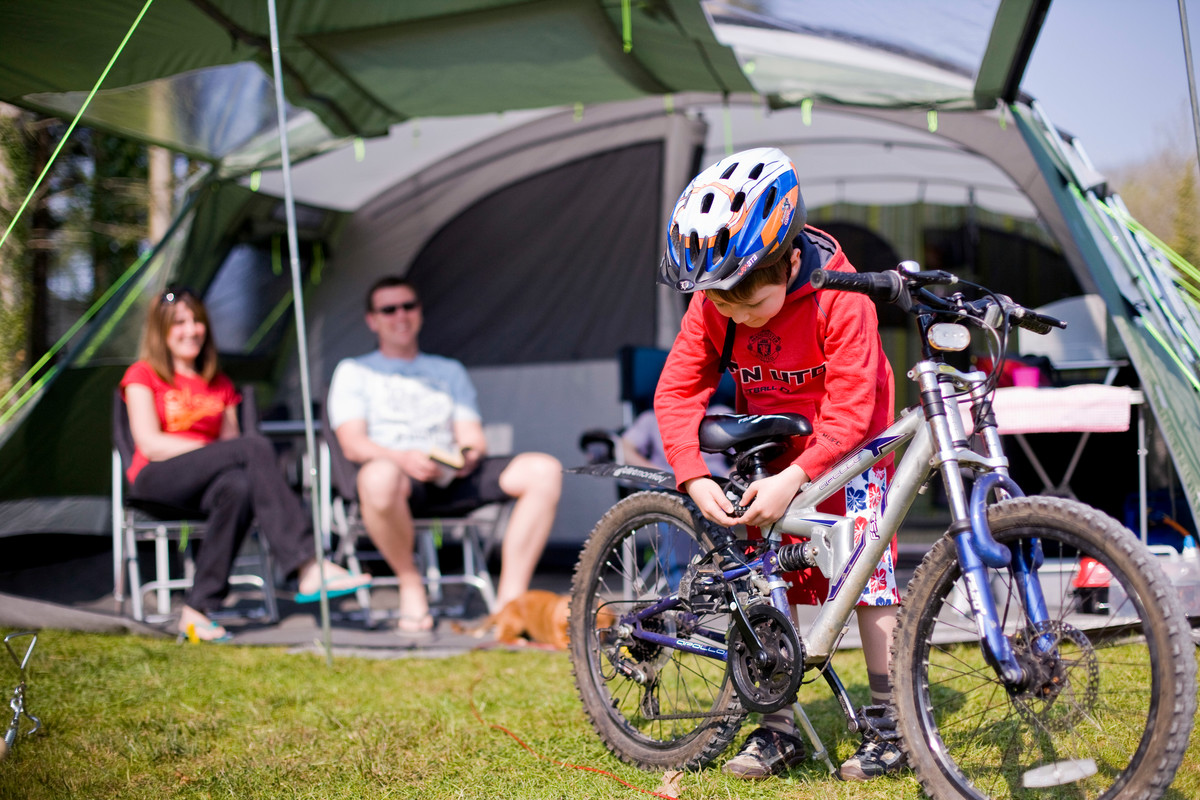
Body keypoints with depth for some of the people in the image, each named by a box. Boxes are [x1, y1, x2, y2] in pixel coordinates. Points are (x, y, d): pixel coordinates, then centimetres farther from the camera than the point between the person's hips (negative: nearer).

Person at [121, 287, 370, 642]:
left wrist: (233, 452, -11)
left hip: (204, 482, 4)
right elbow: (151, 444, -4)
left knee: (237, 486, -38)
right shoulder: (142, 376, 9)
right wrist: (212, 451, -14)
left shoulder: (219, 385, 23)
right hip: (156, 480, -4)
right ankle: (308, 566, -44)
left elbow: (230, 441, 14)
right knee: (256, 447, -32)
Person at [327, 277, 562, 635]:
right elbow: (353, 444, 2)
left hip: (453, 479, 4)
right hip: (399, 474, -4)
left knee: (544, 471, -21)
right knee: (379, 477, -43)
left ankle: (510, 600, -22)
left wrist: (470, 452, -8)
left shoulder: (450, 371, 30)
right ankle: (410, 583, -17)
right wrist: (402, 458, -19)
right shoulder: (354, 372, 18)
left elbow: (471, 436, 18)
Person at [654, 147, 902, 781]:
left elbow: (851, 406, -27)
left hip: (846, 452, -4)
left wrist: (794, 478, -35)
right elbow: (677, 390, -10)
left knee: (868, 579, -8)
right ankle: (778, 728, 12)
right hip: (770, 459, 4)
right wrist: (694, 477, -22)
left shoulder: (839, 296, -28)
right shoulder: (710, 306, -15)